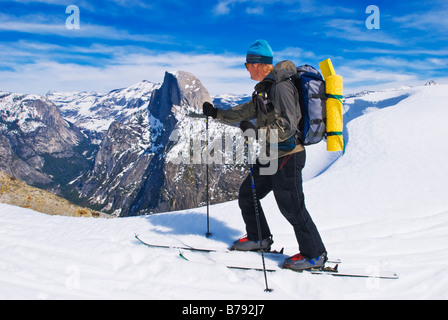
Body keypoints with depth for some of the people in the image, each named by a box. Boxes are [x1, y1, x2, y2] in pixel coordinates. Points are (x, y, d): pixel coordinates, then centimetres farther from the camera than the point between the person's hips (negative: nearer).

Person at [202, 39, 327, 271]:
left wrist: (255, 131, -23)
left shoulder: (281, 87, -19)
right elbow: (247, 112, 23)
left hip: (287, 158, -10)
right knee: (246, 195, 16)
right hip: (271, 156, 10)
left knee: (291, 207, -3)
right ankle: (259, 238, 33)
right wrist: (216, 113, 24)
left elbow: (287, 126, -26)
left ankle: (314, 254, 12)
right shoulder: (266, 88, 12)